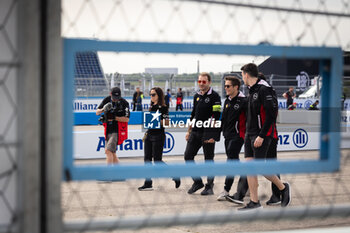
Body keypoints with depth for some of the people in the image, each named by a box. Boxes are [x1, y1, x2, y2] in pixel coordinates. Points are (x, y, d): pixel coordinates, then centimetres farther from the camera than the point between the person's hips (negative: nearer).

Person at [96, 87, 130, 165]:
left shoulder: (124, 102, -10)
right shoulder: (107, 100, 3)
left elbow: (126, 119, -12)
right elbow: (97, 112, 2)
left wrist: (114, 117, -20)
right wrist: (103, 109, -19)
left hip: (117, 131, -6)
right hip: (108, 130, 6)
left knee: (108, 151, -20)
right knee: (112, 154, 12)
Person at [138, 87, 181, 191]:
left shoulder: (163, 107, -8)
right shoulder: (151, 107, 15)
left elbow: (167, 122, -14)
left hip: (158, 136, -8)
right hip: (149, 135, 8)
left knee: (157, 160, -7)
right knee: (147, 159, 3)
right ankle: (148, 184, 6)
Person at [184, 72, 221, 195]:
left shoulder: (214, 96, -7)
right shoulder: (197, 96, 14)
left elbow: (216, 116, -12)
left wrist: (212, 134, -17)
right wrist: (189, 131, 18)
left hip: (208, 133, -7)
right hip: (195, 132, 7)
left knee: (209, 159, 1)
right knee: (188, 155, 2)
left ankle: (209, 186, 10)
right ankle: (197, 182, 16)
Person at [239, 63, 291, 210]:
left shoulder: (264, 89, -15)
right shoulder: (252, 90, 14)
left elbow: (271, 114, -20)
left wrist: (261, 136, -22)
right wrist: (249, 134, 15)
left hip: (261, 135, -9)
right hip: (250, 134, 9)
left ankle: (283, 188, 14)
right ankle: (254, 202, 6)